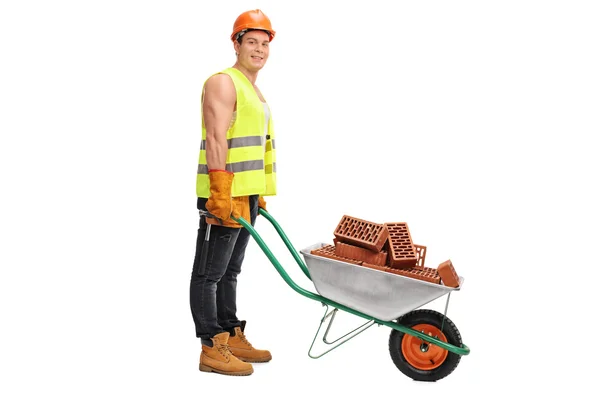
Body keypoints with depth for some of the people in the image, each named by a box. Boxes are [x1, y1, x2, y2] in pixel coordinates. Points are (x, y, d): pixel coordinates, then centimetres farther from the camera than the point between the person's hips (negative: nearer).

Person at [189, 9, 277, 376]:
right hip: (223, 194, -9)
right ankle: (212, 349, 1)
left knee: (230, 271, 15)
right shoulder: (223, 83, -9)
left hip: (248, 195, 10)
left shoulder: (255, 91, 21)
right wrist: (221, 191, -25)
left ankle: (232, 337, 24)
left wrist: (260, 193, 25)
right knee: (209, 273, -3)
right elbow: (216, 140, -19)